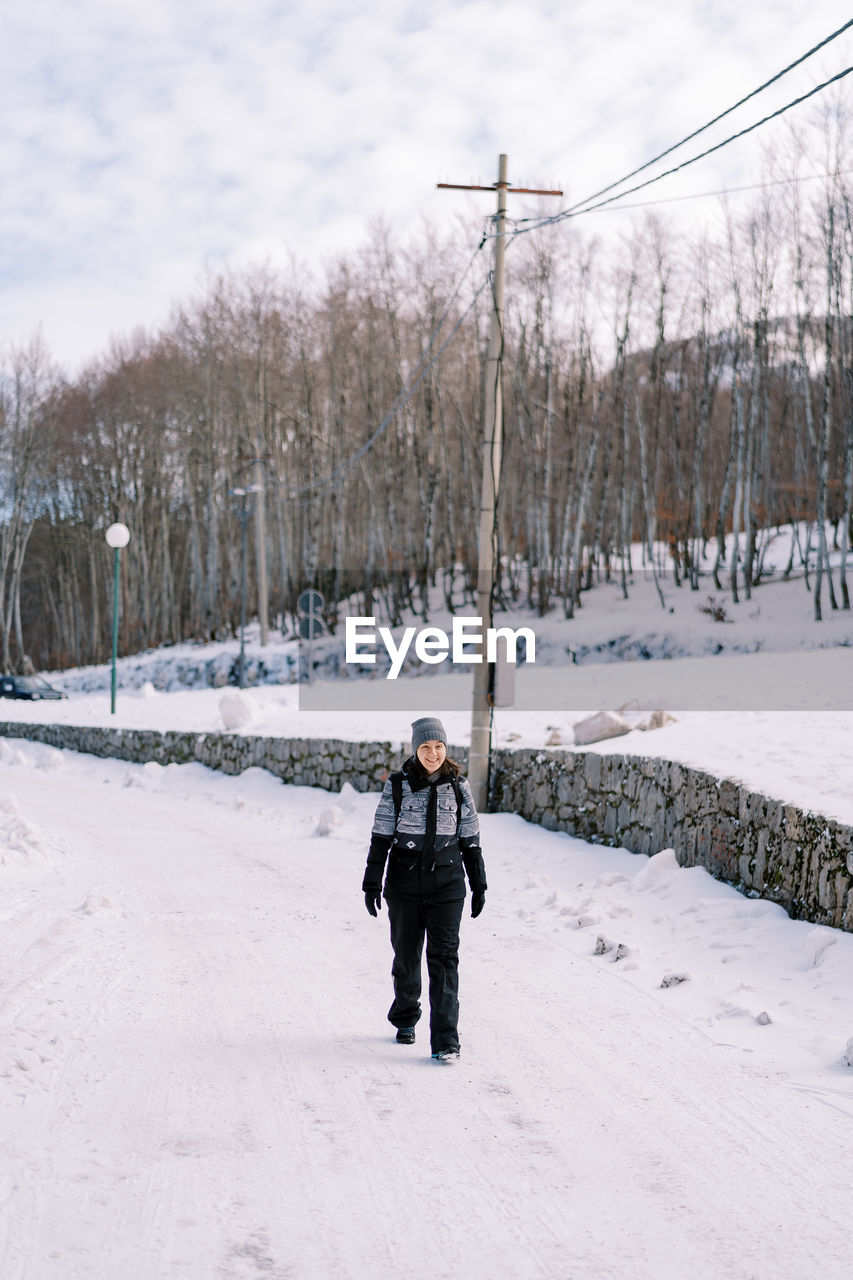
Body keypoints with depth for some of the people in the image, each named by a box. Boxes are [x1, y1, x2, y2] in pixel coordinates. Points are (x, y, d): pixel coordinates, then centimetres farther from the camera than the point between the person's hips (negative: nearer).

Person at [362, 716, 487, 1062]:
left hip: (447, 884, 0)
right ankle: (405, 1020, 36)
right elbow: (381, 837, 1)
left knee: (444, 958, -8)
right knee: (406, 956, 12)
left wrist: (479, 885, 9)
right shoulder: (397, 786, -2)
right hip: (404, 885, 0)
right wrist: (372, 883, -2)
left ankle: (445, 1042, -9)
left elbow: (470, 839, 8)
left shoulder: (458, 786, 2)